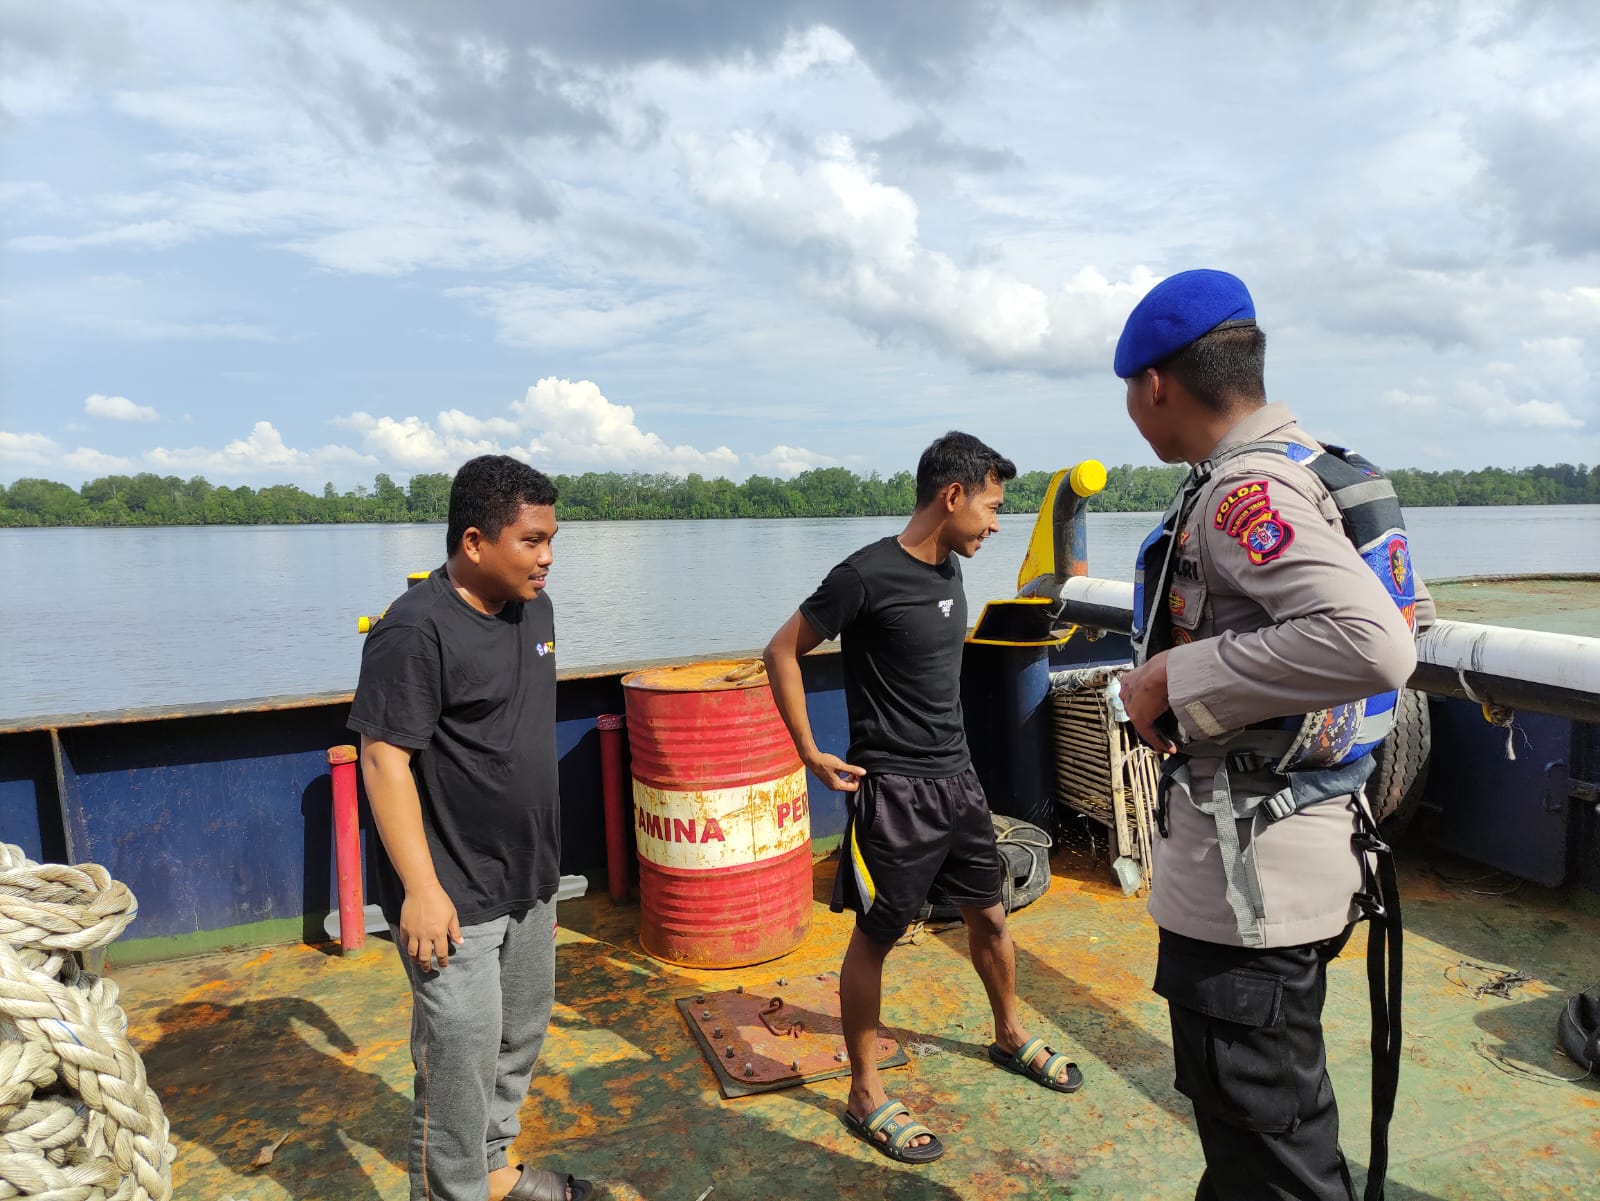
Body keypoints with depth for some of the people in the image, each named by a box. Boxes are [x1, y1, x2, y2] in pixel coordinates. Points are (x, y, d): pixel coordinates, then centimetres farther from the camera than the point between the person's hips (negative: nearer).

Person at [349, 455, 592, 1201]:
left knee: (520, 1040, 21)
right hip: (455, 900, -8)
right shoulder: (414, 630, -20)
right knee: (461, 1061, 3)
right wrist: (420, 888, -22)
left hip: (530, 884, 8)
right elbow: (384, 758, -21)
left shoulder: (533, 609, 5)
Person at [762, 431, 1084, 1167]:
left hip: (957, 778, 8)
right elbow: (782, 652, -12)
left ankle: (1011, 1038, 44)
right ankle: (865, 1097, 21)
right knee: (874, 938, 5)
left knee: (989, 917, 20)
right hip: (893, 790, -8)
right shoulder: (868, 574, -19)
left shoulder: (949, 567, 6)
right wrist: (810, 754, -13)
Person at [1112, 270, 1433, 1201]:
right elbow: (1411, 615, 19)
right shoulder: (1316, 469, 10)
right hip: (1313, 838, 10)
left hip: (1250, 872, -10)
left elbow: (1375, 645, -35)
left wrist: (1177, 678, -25)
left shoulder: (1243, 493, -21)